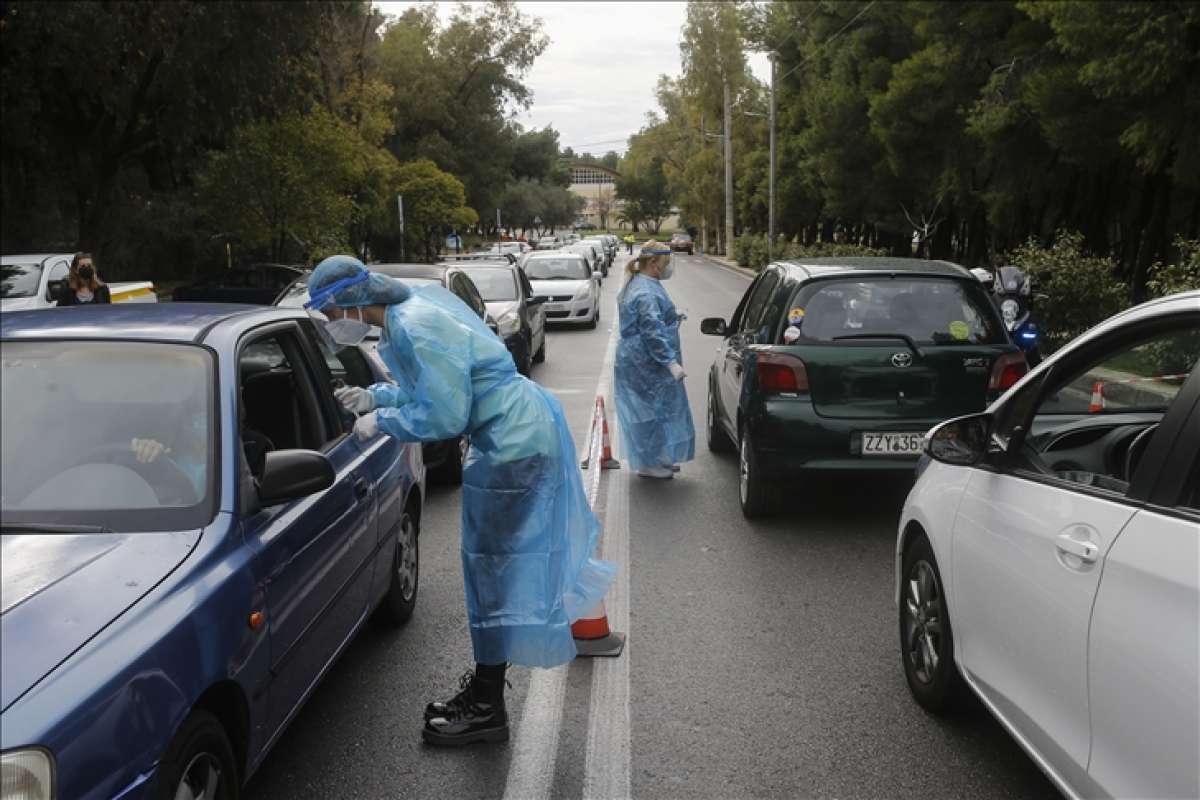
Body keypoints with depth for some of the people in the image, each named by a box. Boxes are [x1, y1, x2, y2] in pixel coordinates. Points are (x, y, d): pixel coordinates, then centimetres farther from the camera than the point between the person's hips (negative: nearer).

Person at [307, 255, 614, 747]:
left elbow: (445, 417, -22)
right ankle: (486, 684, 32)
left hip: (512, 444, -11)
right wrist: (375, 396, 10)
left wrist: (381, 422, -9)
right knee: (496, 563, 18)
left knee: (494, 566, -2)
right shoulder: (415, 305, 8)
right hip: (527, 427, 11)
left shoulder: (416, 330, -23)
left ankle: (487, 710, 10)